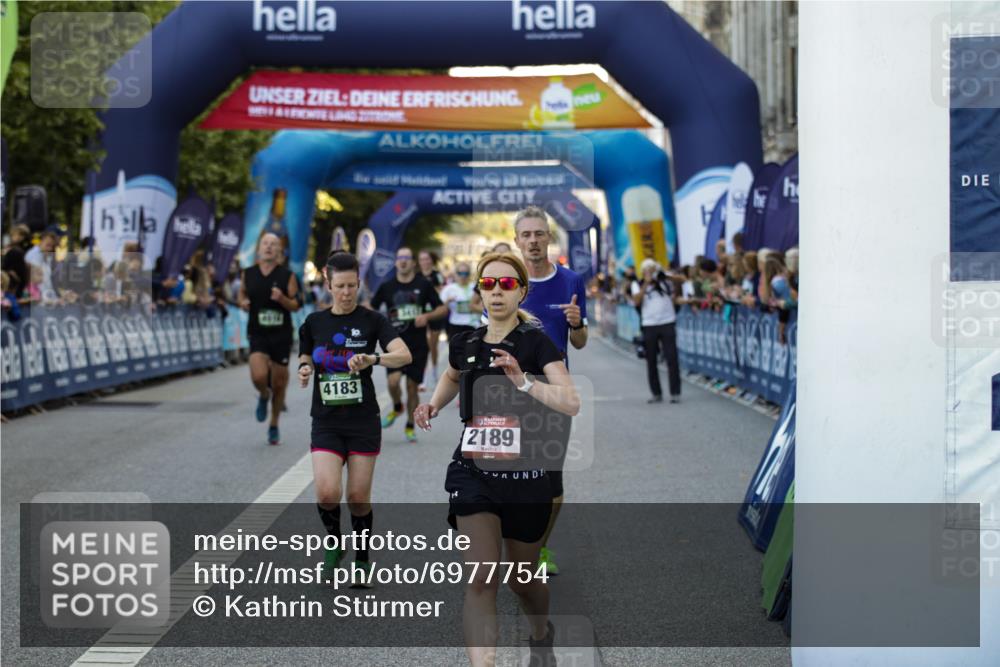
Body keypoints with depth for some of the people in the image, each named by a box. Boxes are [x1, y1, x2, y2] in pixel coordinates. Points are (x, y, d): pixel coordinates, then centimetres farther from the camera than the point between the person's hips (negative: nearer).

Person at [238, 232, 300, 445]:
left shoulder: (287, 275, -3)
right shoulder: (248, 274, 2)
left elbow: (295, 305, 0)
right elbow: (242, 294, 17)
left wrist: (282, 299, -20)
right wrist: (243, 303, -6)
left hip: (281, 334, 0)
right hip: (257, 333, 0)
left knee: (279, 383, 7)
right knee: (259, 377, -21)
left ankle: (274, 426, 28)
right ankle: (264, 396, 16)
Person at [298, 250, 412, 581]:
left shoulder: (372, 320, -5)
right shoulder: (313, 322, 3)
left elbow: (404, 355, -18)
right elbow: (305, 360, 18)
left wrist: (373, 359, -36)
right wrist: (305, 369, -6)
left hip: (363, 420, -1)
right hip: (326, 421, 1)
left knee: (358, 498, 2)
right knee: (327, 493, -15)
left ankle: (362, 559, 25)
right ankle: (334, 543, 15)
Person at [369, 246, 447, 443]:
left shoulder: (424, 284, 1)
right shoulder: (387, 287, 3)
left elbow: (443, 309, 5)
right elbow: (371, 308, 13)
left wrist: (427, 316, -13)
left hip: (418, 345, 0)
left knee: (412, 387, 5)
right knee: (393, 380, -19)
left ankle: (410, 427, 23)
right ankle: (397, 408, 13)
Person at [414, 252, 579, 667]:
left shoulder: (537, 343, -8)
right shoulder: (465, 344, 3)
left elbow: (572, 403, -23)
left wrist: (523, 381, -35)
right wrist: (434, 405, 11)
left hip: (525, 476, -1)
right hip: (473, 472, 2)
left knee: (521, 579, 17)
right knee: (479, 580, -14)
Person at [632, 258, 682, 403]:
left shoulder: (666, 281, 8)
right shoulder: (638, 285, 6)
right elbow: (636, 301, -11)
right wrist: (646, 283, -14)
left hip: (667, 323, -1)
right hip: (649, 325, 1)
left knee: (672, 358, -4)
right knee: (651, 361, 5)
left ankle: (675, 393, -1)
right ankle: (656, 394, 14)